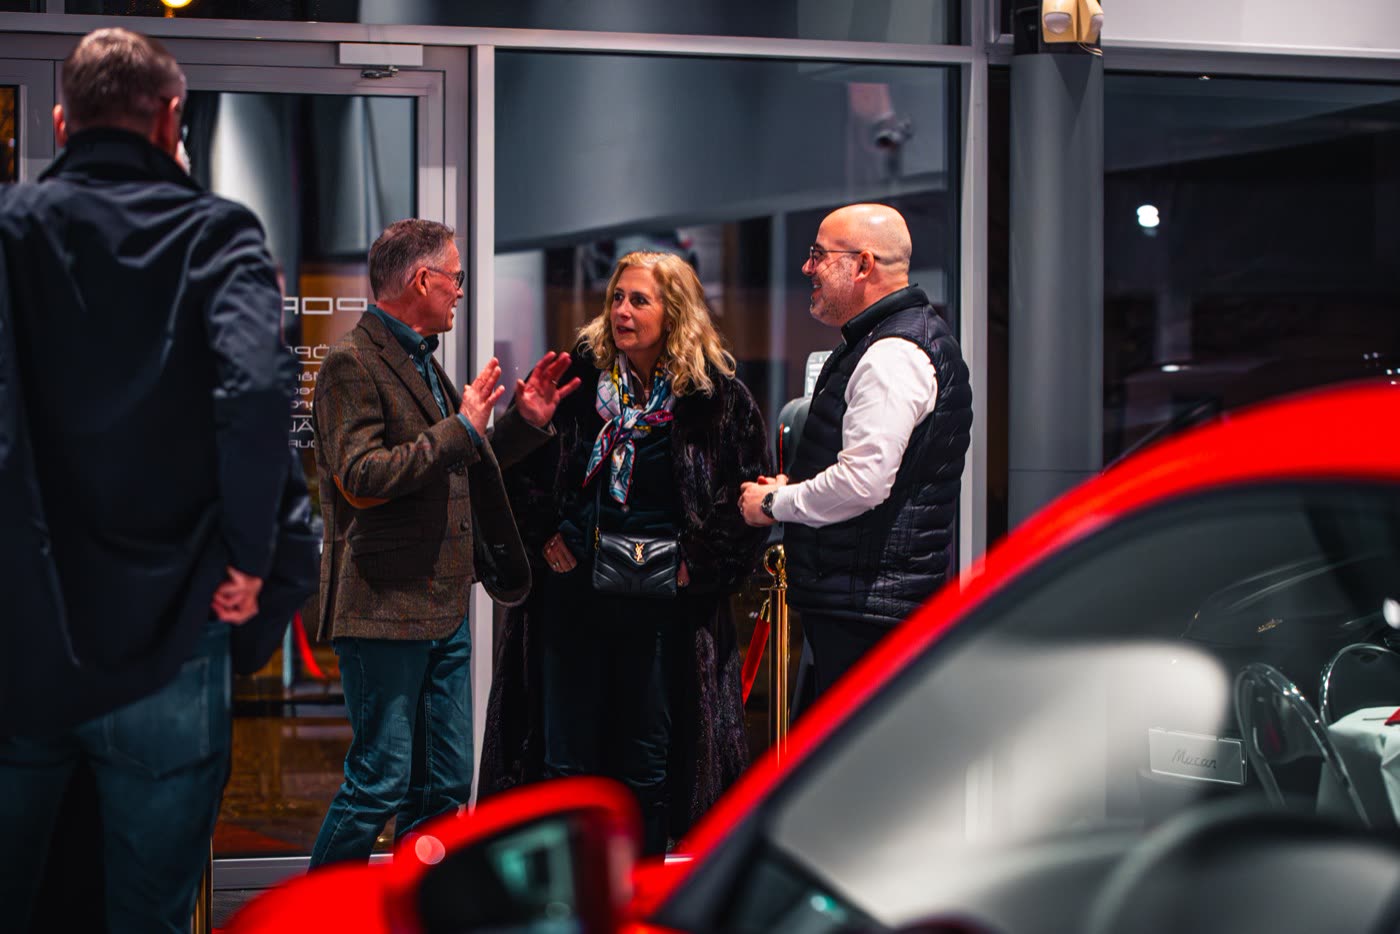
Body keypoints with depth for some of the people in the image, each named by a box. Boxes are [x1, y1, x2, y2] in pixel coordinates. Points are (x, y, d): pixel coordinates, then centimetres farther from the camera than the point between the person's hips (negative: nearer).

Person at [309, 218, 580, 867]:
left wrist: (525, 422, 16)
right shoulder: (352, 365, -11)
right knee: (381, 782, -6)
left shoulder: (423, 363, 19)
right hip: (385, 611, -9)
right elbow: (361, 478, -22)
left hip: (442, 611, 9)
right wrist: (461, 429, -19)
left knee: (445, 784, 11)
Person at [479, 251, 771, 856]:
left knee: (648, 766, 4)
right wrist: (542, 536, 1)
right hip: (572, 595, 2)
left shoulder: (715, 397, -1)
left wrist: (697, 562, -6)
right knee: (566, 761, 4)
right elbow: (515, 467, 12)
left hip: (662, 608, -1)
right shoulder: (576, 378, 4)